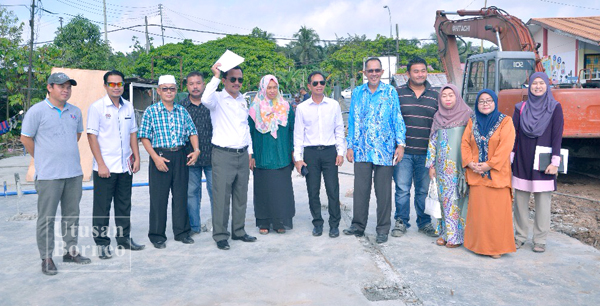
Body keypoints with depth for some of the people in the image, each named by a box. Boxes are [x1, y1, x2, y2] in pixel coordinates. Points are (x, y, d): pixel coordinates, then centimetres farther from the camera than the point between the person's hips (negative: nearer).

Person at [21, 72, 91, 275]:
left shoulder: (75, 111, 9)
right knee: (46, 218, 2)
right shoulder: (37, 111, -7)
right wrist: (43, 159, 2)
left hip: (74, 173, 5)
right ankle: (46, 258, 13)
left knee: (72, 215, 13)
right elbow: (26, 138, -3)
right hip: (49, 175, -5)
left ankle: (71, 251, 26)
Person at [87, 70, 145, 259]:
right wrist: (101, 164, -14)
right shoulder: (97, 107, -6)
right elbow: (92, 137, -9)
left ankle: (124, 238, 26)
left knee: (124, 205, 14)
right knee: (102, 208, 3)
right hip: (105, 168, -5)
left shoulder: (128, 107, 9)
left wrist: (136, 158, 7)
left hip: (125, 166, 5)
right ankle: (102, 243, 14)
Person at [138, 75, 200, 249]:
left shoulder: (182, 111, 9)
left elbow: (192, 131, 12)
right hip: (160, 156, -3)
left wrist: (196, 150, -4)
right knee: (159, 198, 2)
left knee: (181, 195, 10)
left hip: (180, 156, 4)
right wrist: (156, 158, -14)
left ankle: (181, 232, 23)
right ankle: (157, 236, 15)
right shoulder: (151, 111, -2)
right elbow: (144, 137, -5)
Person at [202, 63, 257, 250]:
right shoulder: (218, 98, -3)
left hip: (242, 155, 6)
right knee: (222, 197, -3)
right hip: (223, 155, -6)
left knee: (241, 196, 12)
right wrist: (215, 77, -26)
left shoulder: (243, 101, 16)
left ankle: (238, 231, 25)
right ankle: (220, 235, 8)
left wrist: (250, 153, 19)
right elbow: (206, 100, -28)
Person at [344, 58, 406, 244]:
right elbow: (352, 120, 11)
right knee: (360, 189, 6)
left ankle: (383, 229, 17)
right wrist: (350, 146, 8)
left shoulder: (390, 92, 2)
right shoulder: (357, 93, 9)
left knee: (383, 191, 5)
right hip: (362, 150, 2)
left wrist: (400, 143, -6)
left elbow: (397, 118, 2)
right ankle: (358, 225, 19)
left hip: (384, 151, -2)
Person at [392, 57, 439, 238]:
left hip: (426, 153, 2)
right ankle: (401, 222, 15)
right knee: (402, 189, 1)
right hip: (403, 151, -2)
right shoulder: (398, 93, 4)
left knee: (424, 190, 9)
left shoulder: (435, 96, 11)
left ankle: (424, 223, 23)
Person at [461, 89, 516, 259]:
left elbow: (505, 146, -10)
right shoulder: (472, 122, 12)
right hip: (476, 174, 3)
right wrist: (469, 162, -9)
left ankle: (497, 246, 9)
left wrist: (490, 164, -17)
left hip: (497, 174, -3)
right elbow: (465, 143, 6)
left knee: (497, 211, -2)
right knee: (477, 209, 5)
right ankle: (478, 244, 18)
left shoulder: (505, 121, 0)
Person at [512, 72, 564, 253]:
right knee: (520, 201, 7)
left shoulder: (555, 108, 0)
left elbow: (557, 136, -4)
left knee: (543, 201, 1)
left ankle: (540, 240, 12)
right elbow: (513, 133, 6)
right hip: (522, 162, 2)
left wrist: (555, 162, -10)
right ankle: (520, 236, 19)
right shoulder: (521, 108, 6)